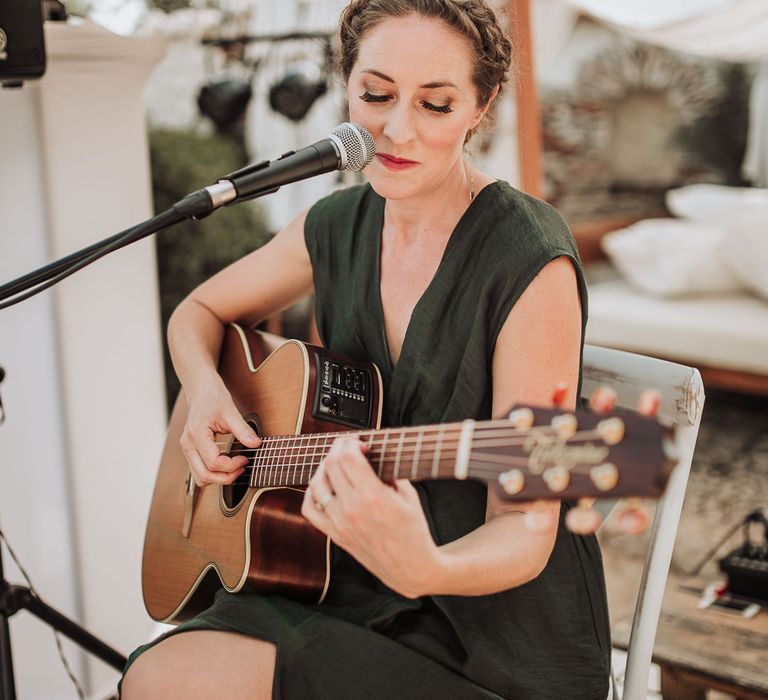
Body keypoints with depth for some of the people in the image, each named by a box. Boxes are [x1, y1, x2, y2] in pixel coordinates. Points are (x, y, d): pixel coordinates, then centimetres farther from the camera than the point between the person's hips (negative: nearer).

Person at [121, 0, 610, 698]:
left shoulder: (532, 264, -20)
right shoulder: (337, 226, 1)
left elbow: (524, 532, -20)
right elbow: (200, 311, 16)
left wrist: (424, 568, -40)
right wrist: (205, 392, -5)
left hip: (493, 635, -5)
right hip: (354, 586, 6)